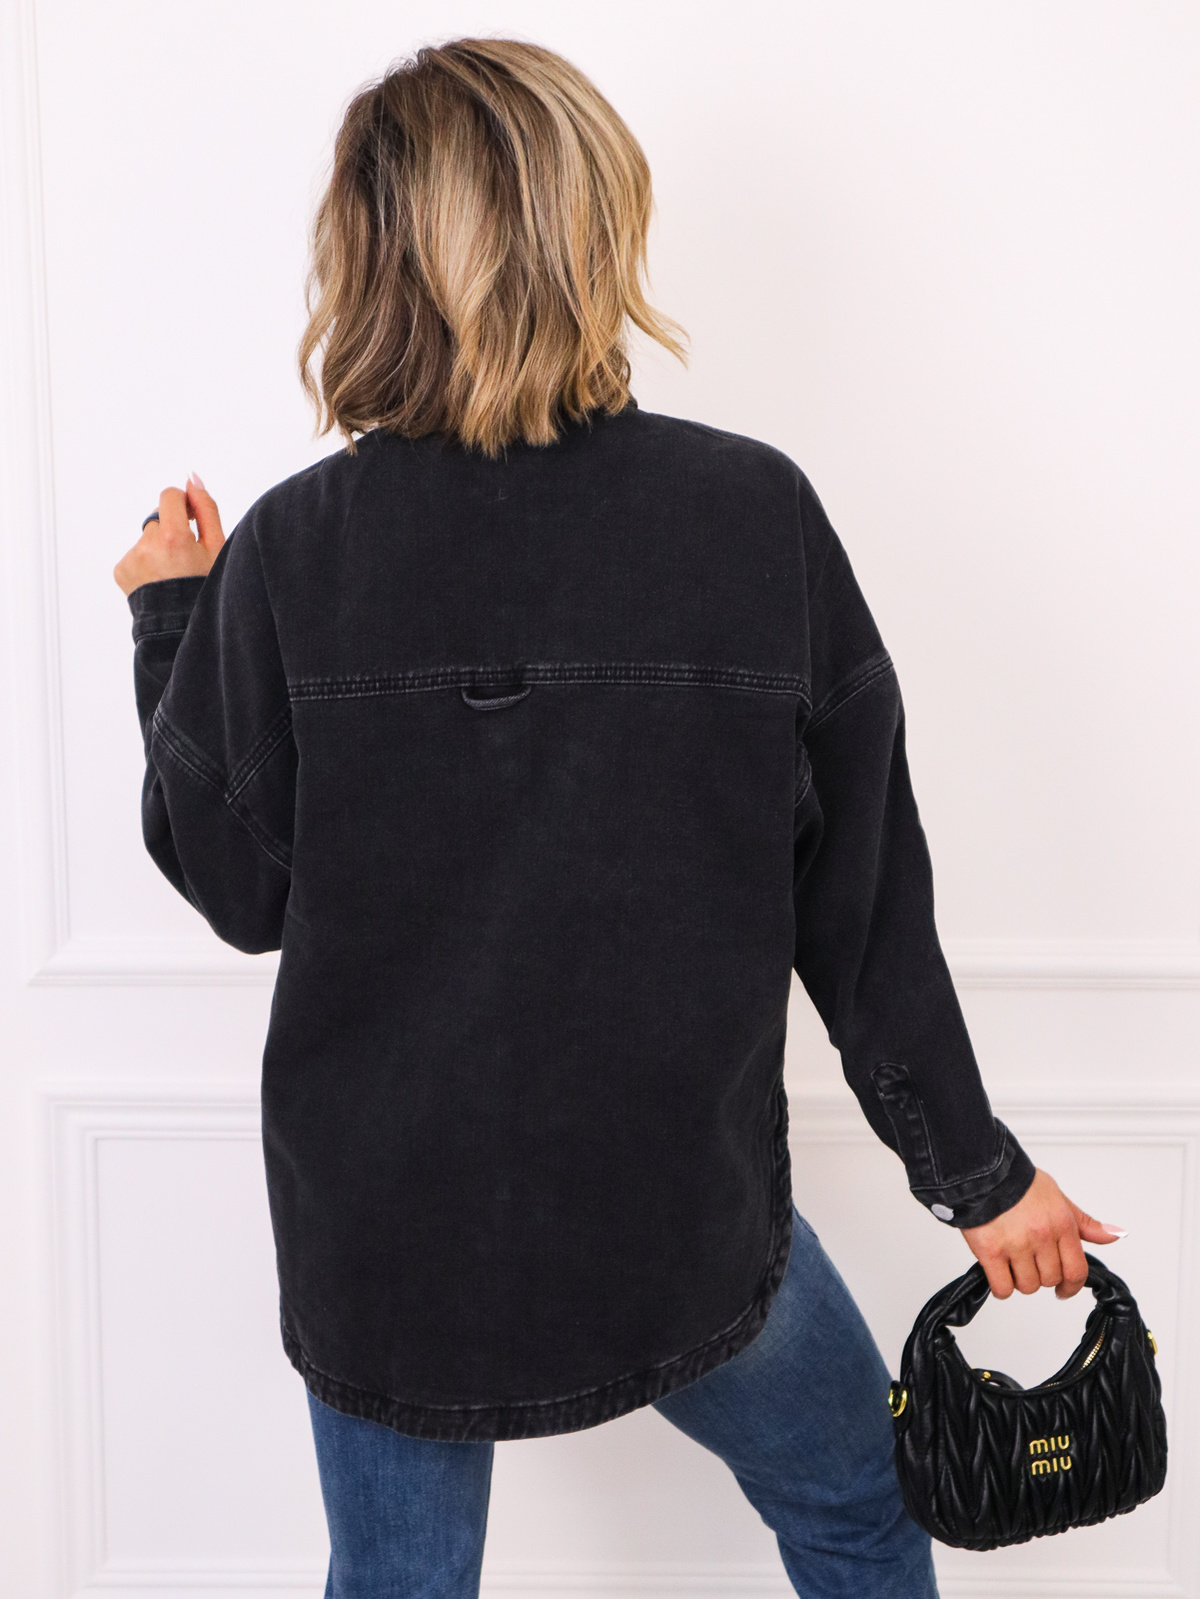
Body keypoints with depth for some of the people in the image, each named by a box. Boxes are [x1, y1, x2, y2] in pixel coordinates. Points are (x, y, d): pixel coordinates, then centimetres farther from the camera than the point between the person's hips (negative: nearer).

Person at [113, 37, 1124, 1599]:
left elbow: (236, 887, -4)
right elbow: (864, 895, -9)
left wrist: (171, 617, 10)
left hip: (379, 1223, 1)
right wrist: (976, 1168, 5)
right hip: (685, 1215, 0)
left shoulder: (291, 550, -14)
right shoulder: (758, 513, -15)